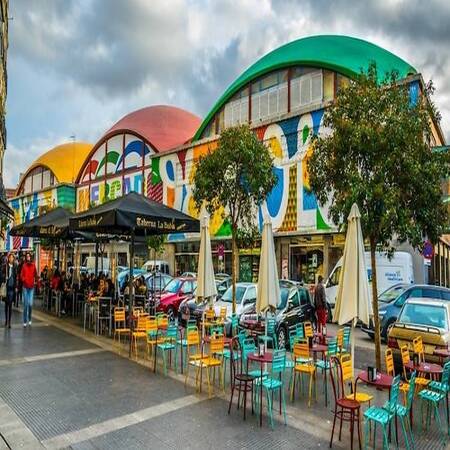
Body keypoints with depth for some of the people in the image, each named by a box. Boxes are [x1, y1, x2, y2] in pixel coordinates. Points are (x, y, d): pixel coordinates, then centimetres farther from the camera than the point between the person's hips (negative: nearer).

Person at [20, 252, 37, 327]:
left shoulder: (33, 265, 3)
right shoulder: (24, 265, -2)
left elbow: (35, 275, 10)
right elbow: (21, 276, -2)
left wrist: (35, 281, -1)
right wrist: (24, 279, -21)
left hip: (31, 287, 1)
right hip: (25, 287, -1)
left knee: (30, 304, -2)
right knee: (25, 304, 2)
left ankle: (29, 319, 20)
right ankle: (25, 321, 13)